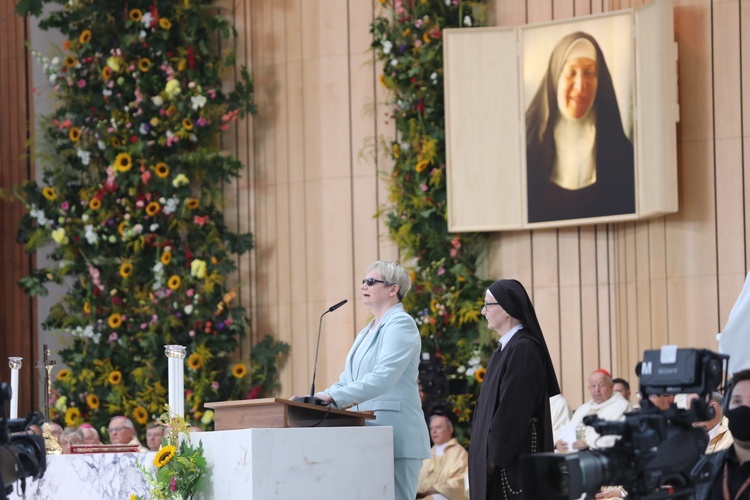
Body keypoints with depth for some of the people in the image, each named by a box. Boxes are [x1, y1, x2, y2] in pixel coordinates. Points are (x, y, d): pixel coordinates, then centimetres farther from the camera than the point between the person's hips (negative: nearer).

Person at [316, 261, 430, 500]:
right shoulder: (368, 332, 20)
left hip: (396, 437, -9)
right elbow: (348, 380, 21)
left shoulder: (401, 325, -9)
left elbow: (382, 378, -22)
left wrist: (334, 397, -26)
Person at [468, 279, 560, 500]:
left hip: (515, 455, -10)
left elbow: (514, 409, -19)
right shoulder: (506, 348, 16)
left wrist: (495, 455, -18)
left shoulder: (523, 349, -14)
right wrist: (487, 453, 15)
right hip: (497, 452, 10)